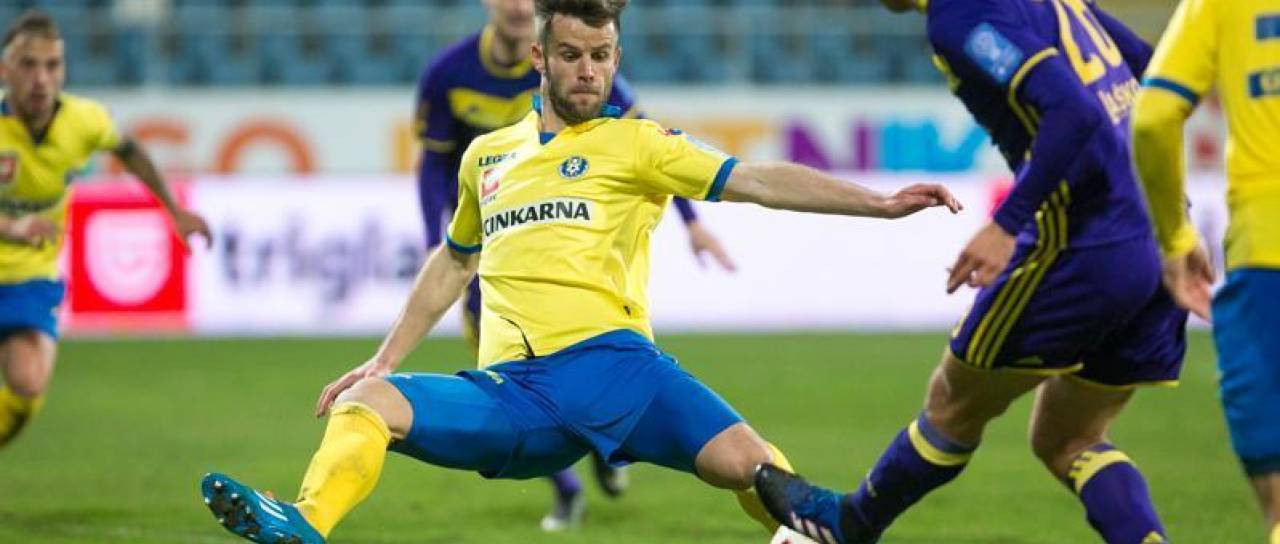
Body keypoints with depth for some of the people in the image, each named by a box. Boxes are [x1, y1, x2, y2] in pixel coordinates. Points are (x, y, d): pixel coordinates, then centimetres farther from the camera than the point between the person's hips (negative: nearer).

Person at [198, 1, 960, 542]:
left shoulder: (633, 143, 9)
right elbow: (453, 263, 37)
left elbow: (756, 181, -1)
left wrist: (878, 203, -12)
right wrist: (385, 359, 35)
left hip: (608, 360, -3)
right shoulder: (486, 156, 22)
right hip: (511, 388, 3)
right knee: (364, 403, -20)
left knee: (741, 460, -28)